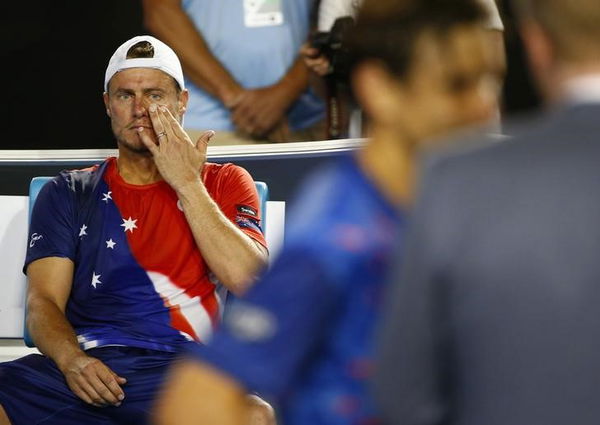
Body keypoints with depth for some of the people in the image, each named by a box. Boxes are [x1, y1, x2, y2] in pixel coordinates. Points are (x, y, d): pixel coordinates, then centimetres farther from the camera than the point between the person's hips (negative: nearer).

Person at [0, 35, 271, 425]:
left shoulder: (224, 184, 18)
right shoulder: (68, 193, 20)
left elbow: (248, 280, 0)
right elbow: (44, 301, 8)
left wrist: (186, 184, 1)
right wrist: (71, 359, -14)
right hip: (80, 366, 1)